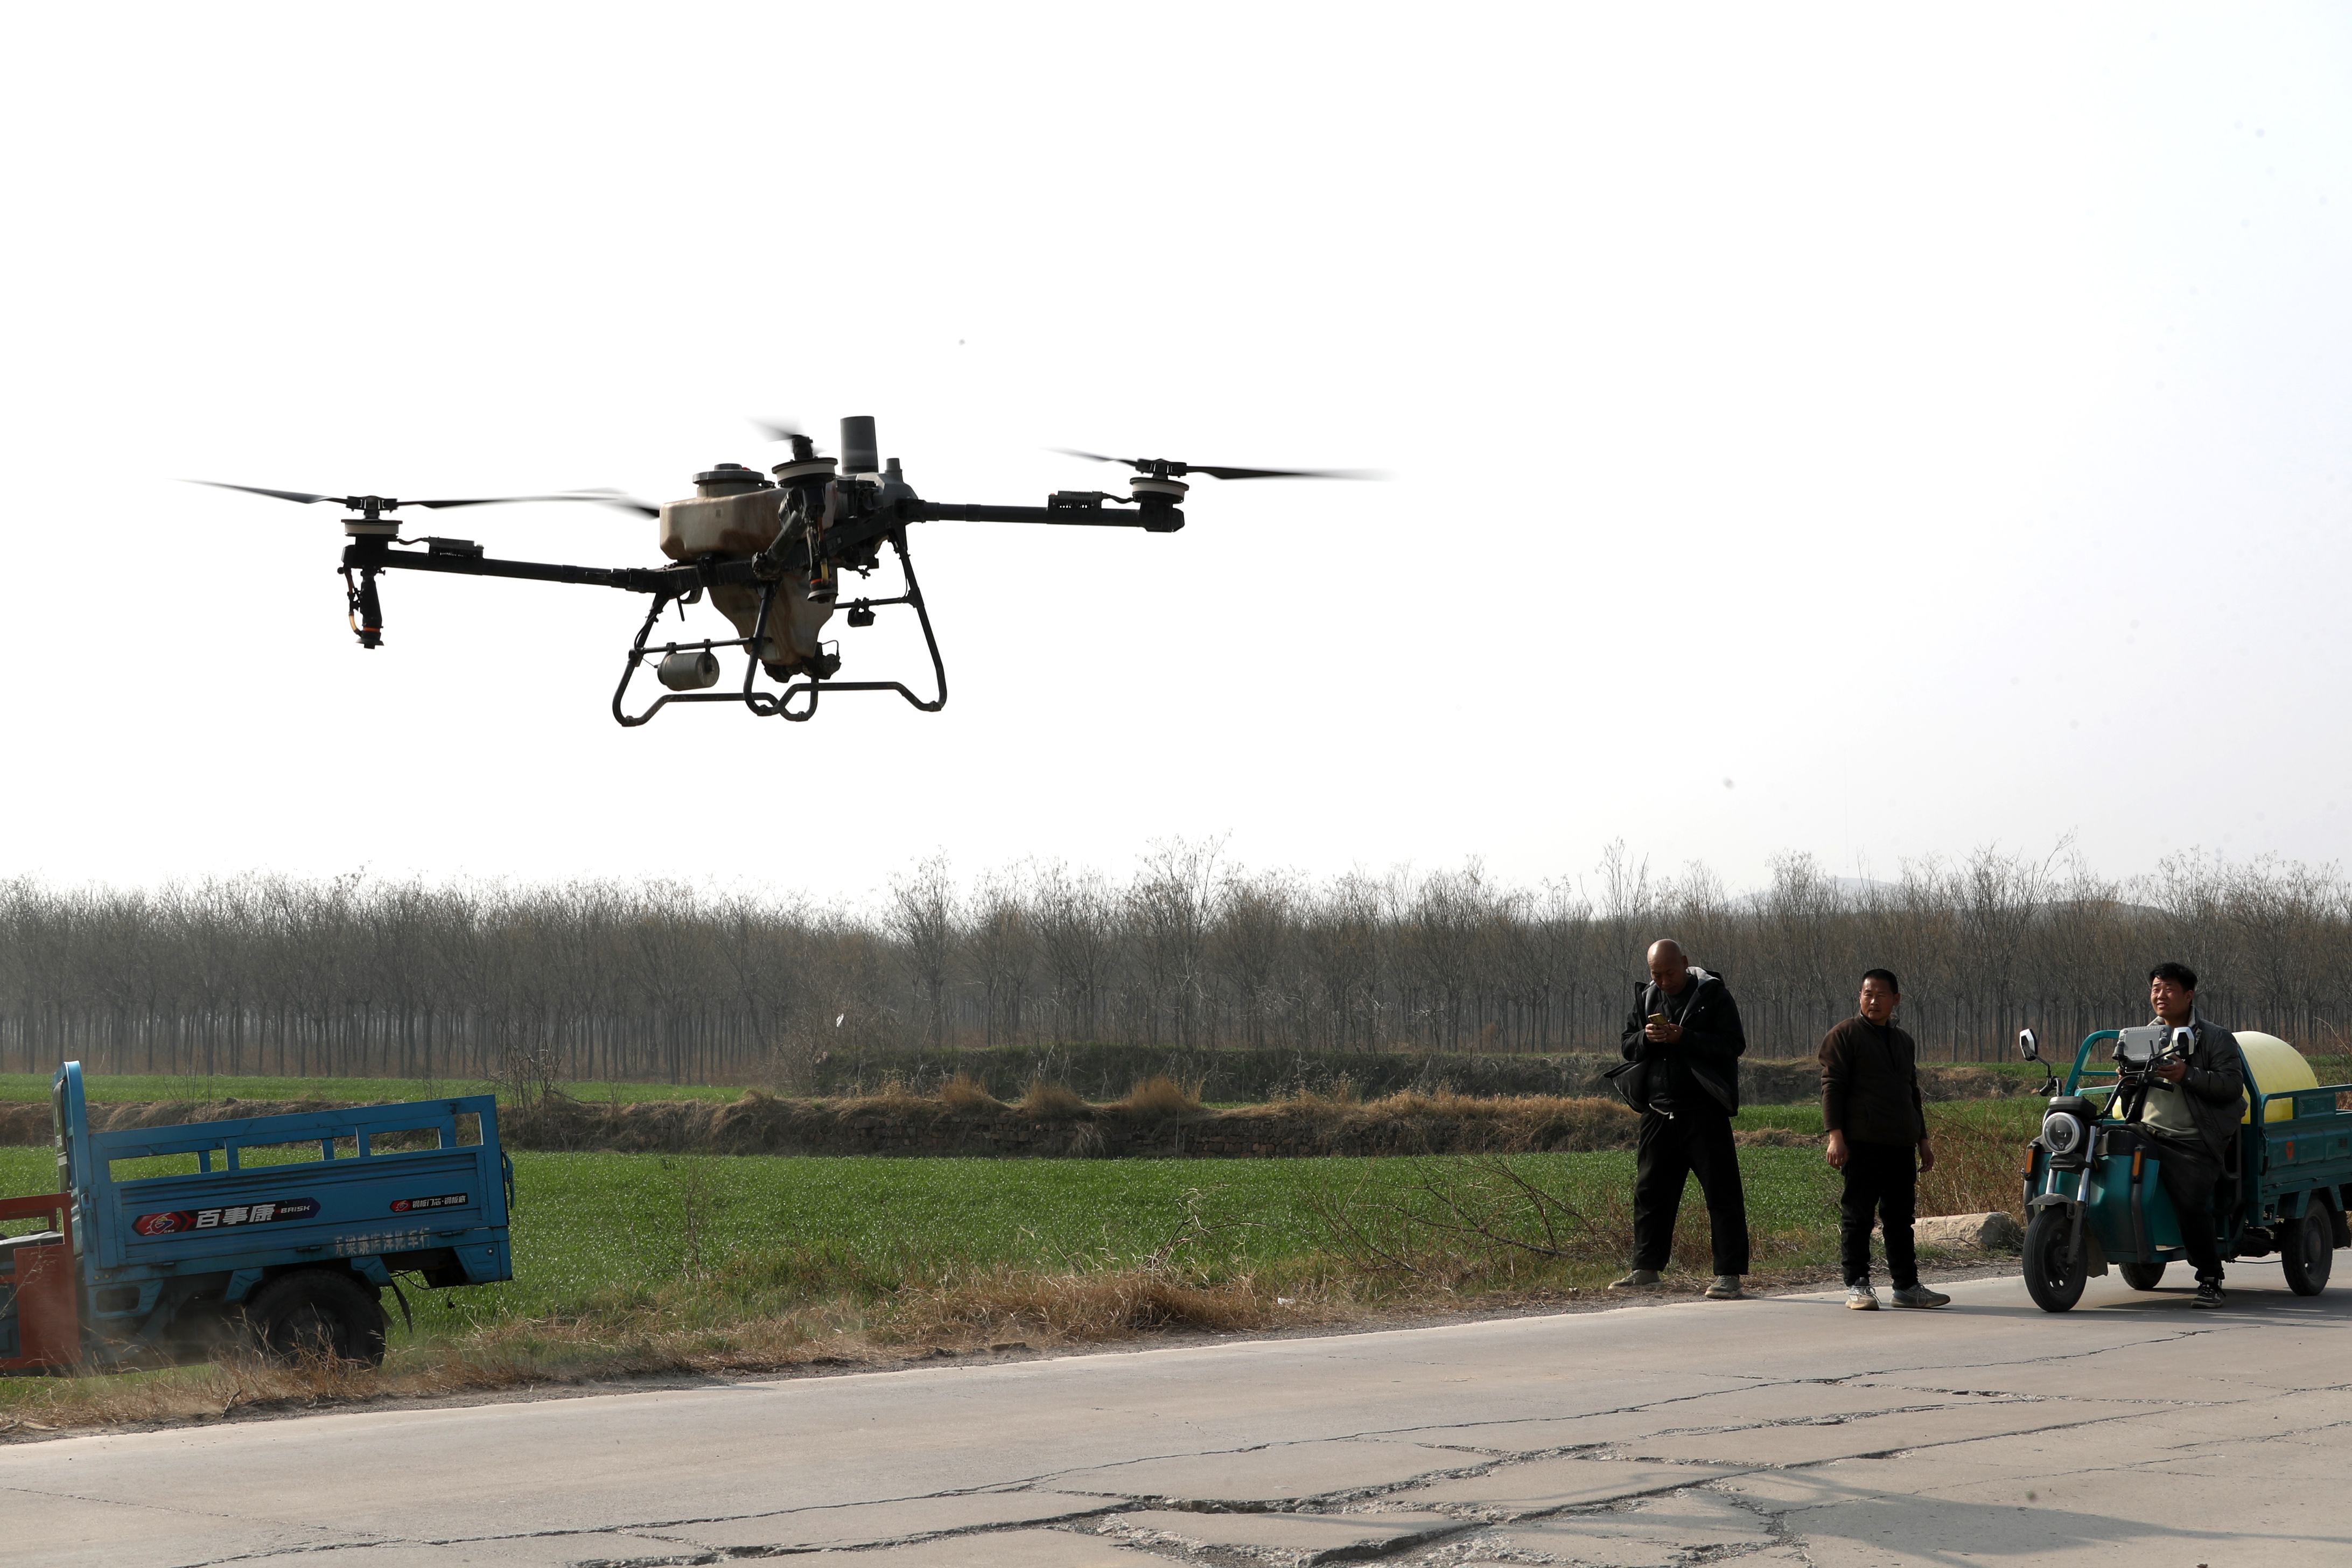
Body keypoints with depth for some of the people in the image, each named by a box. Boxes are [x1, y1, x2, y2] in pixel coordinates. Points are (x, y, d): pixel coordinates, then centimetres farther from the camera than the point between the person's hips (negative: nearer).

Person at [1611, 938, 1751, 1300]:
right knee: (1651, 1191, 10)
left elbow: (1734, 1043, -11)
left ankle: (1729, 1275, -3)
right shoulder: (1646, 997, 14)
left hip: (1704, 1111, -6)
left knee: (1722, 1193, -5)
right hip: (1658, 1112, 6)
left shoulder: (1712, 995, -3)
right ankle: (1646, 1269, 20)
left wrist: (1684, 1038, -20)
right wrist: (1646, 1038, -8)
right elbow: (1628, 1047, 15)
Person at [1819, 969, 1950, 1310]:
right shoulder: (1843, 1036, 1)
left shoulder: (1903, 1042, 22)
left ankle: (1907, 1286, 12)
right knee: (1858, 1216, -6)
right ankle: (1857, 1285, -3)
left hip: (1901, 1144, 6)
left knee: (1901, 1217, 8)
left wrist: (1923, 1140, 24)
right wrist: (1836, 1135, -15)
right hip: (1862, 1143, -6)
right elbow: (1832, 1087, -6)